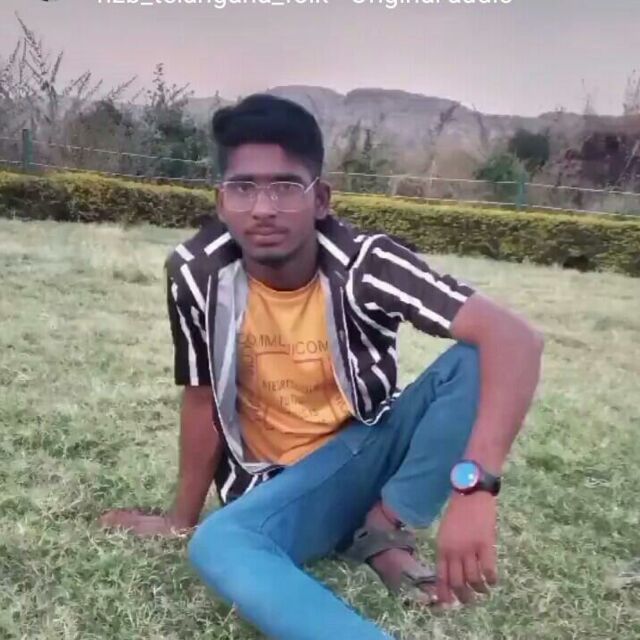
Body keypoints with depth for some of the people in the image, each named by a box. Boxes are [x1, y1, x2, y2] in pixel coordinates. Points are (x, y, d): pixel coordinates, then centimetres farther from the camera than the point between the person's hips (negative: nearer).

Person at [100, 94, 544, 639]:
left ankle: (385, 529, -11)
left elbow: (517, 339, -32)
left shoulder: (365, 264, -22)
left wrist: (474, 485, -46)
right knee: (215, 547, -32)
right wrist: (181, 518, 8)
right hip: (283, 488, 1)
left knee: (475, 363, -26)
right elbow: (202, 400, -2)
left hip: (372, 451, 0)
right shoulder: (198, 275, -15)